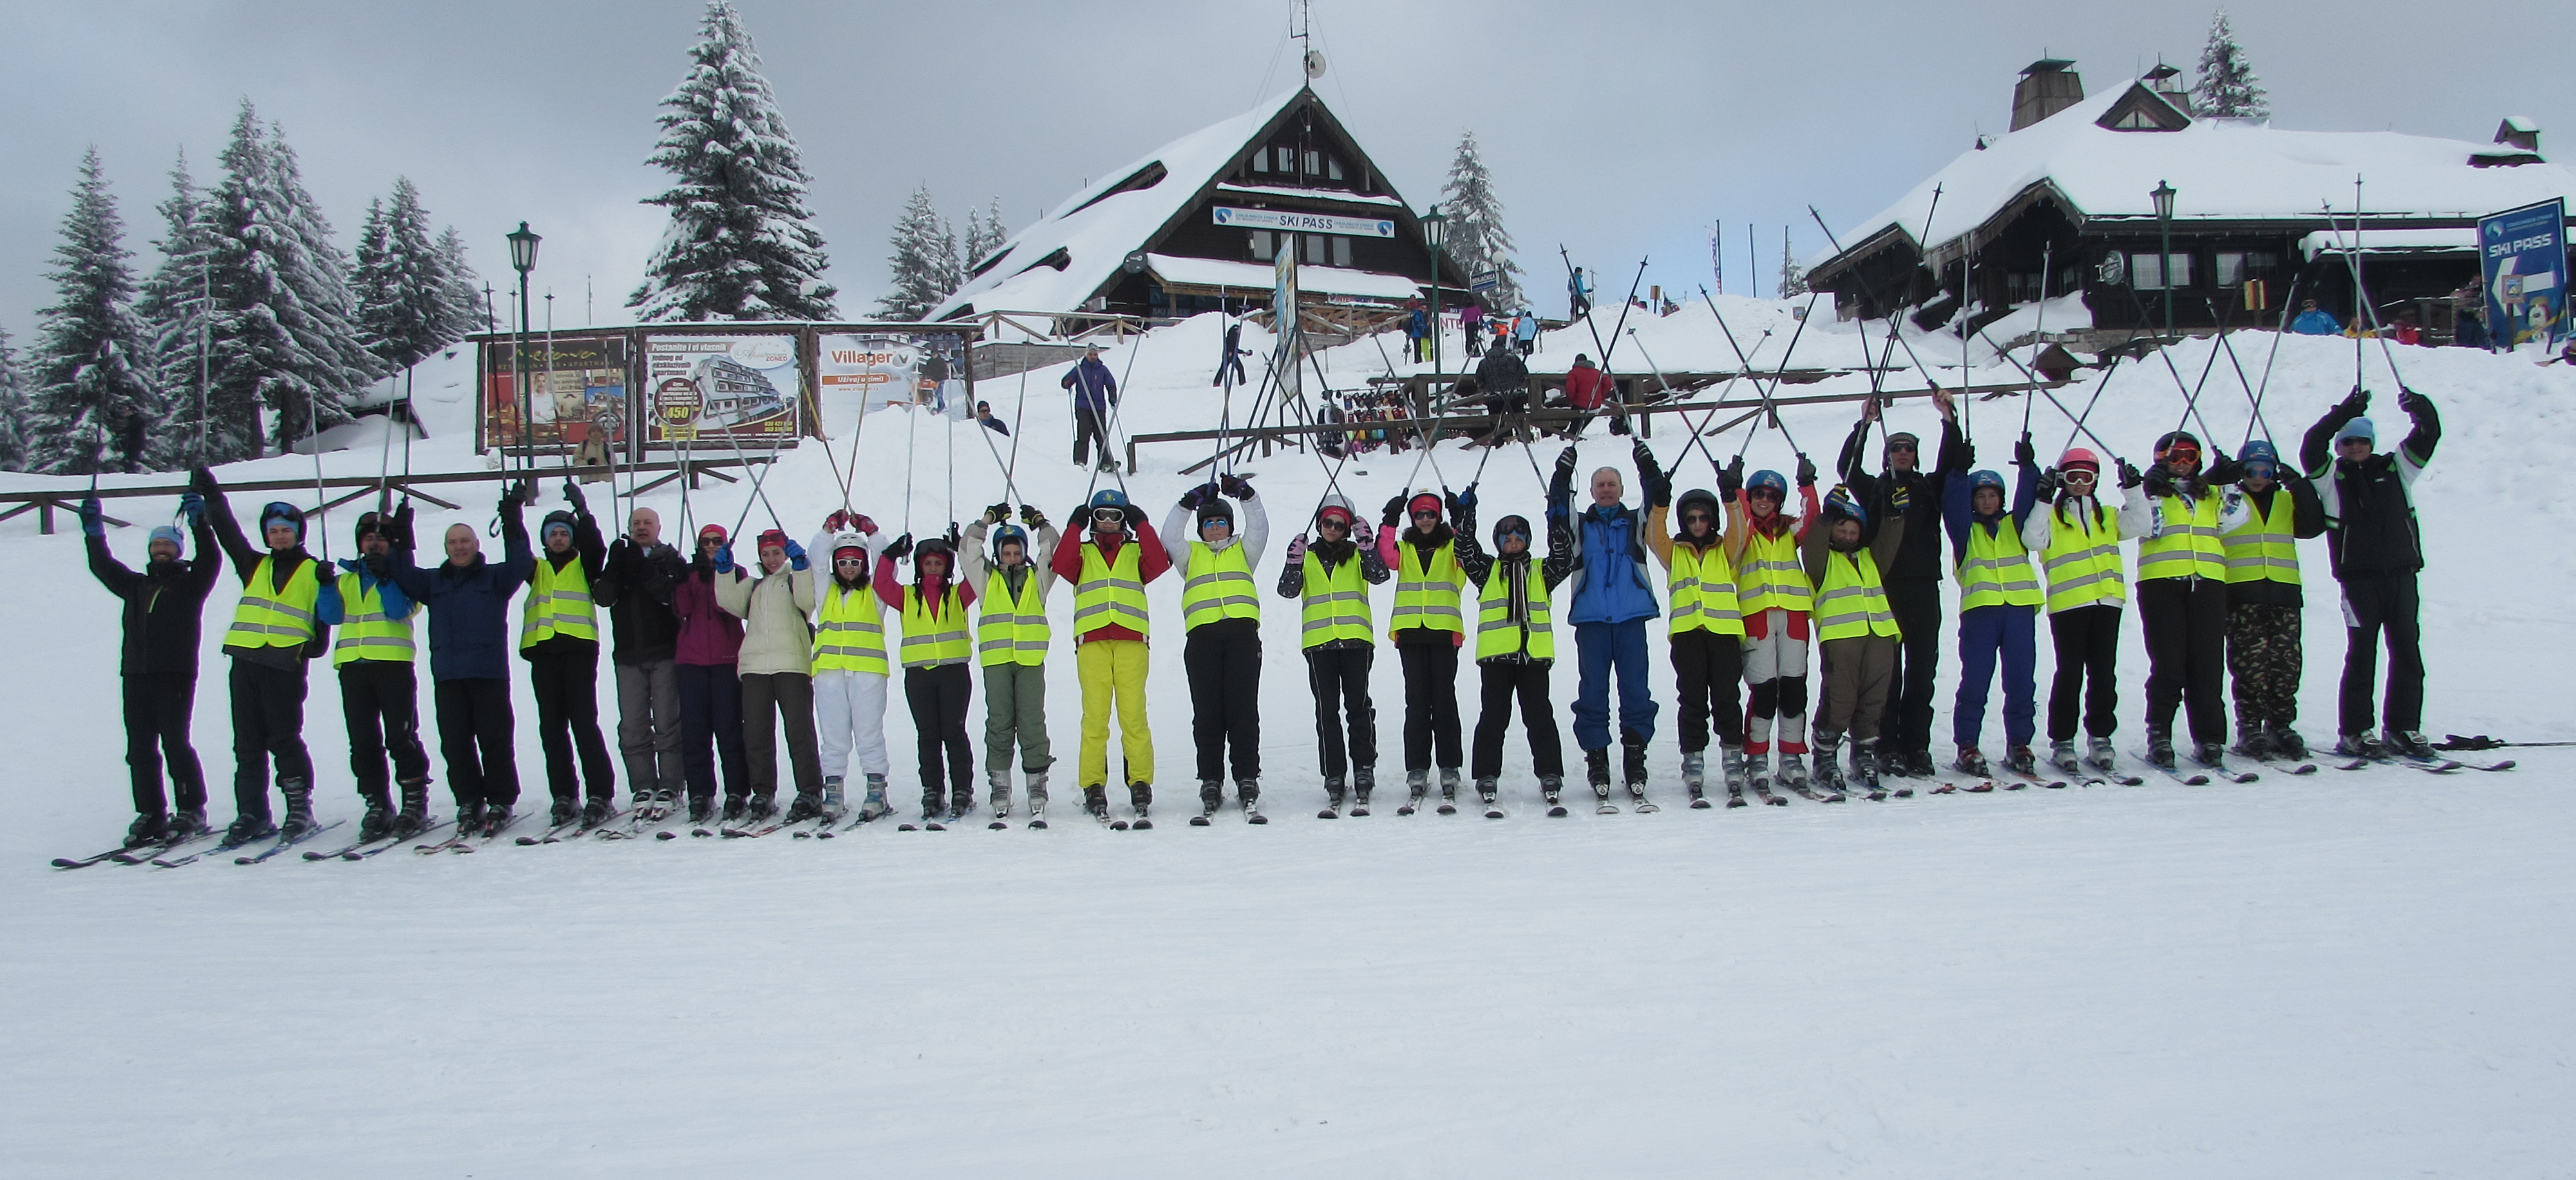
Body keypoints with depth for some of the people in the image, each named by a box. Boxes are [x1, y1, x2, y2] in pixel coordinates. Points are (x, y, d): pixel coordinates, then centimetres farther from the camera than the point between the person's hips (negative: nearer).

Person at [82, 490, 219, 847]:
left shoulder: (190, 583, 7)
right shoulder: (136, 586, 23)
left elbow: (209, 561, -9)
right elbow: (102, 567, 21)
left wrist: (199, 523, -20)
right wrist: (94, 533, 9)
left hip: (176, 674, -5)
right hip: (136, 675, 5)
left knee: (175, 742, -9)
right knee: (139, 748, 3)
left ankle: (191, 811, -2)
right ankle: (151, 814, 8)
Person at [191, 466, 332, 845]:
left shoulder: (313, 571, 8)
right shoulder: (255, 566, 19)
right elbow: (228, 532, 20)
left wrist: (316, 644, -10)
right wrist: (211, 494, 17)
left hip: (286, 665, -5)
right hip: (246, 660, 5)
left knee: (284, 739, -6)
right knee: (247, 742, 3)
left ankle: (300, 807, 4)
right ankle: (252, 814, 6)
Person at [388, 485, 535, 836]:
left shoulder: (495, 578, 7)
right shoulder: (434, 581, 18)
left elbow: (519, 565, -8)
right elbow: (404, 579, 7)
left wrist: (513, 525, -16)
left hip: (489, 672, -3)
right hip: (447, 675, 3)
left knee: (494, 738, -2)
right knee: (454, 742, 1)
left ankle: (501, 803, 6)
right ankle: (469, 803, 8)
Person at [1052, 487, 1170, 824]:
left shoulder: (1137, 552, 20)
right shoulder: (1083, 553, 21)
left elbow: (1159, 563, -1)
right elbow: (1061, 565, 0)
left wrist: (1141, 526, -1)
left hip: (1131, 641, 0)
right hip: (1092, 641, 0)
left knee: (1134, 716, -8)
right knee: (1094, 717, -6)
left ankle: (1141, 784, -4)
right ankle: (1093, 788, -4)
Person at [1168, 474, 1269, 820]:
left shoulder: (1243, 551, 25)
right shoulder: (1191, 554, 26)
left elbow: (1259, 529, 9)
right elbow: (1169, 537, 10)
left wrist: (1246, 494, -2)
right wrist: (1188, 503, 0)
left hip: (1242, 633, -1)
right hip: (1203, 637, 1)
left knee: (1243, 710, -7)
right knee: (1207, 712, -3)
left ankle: (1248, 782, -6)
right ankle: (1211, 782, 0)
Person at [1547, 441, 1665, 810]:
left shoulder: (1636, 523, 15)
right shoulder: (1579, 526, 15)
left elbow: (1660, 499, 2)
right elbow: (1557, 509, -1)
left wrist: (1647, 465, -8)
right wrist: (1563, 474, -12)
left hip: (1631, 619, 0)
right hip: (1591, 620, 0)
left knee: (1636, 692, -3)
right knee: (1593, 693, -1)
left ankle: (1636, 771, 1)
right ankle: (1597, 769, 2)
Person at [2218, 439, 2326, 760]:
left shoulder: (2288, 501, 19)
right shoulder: (2226, 499, 10)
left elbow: (2313, 525, 5)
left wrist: (2300, 486, -3)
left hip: (2283, 593, 3)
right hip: (2241, 594, -3)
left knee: (2286, 664, 0)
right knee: (2250, 663, -8)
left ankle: (2281, 727, 9)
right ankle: (2250, 729, -3)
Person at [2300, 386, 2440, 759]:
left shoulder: (2396, 469, 13)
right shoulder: (2331, 475, 4)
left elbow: (2427, 438, 7)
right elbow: (2311, 447, -12)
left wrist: (2420, 409, -13)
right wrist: (2343, 414, -21)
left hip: (2401, 574, 3)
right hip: (2359, 578, -3)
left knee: (2408, 652, 5)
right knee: (2362, 654, -2)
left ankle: (2403, 728, 13)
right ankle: (2354, 732, 3)